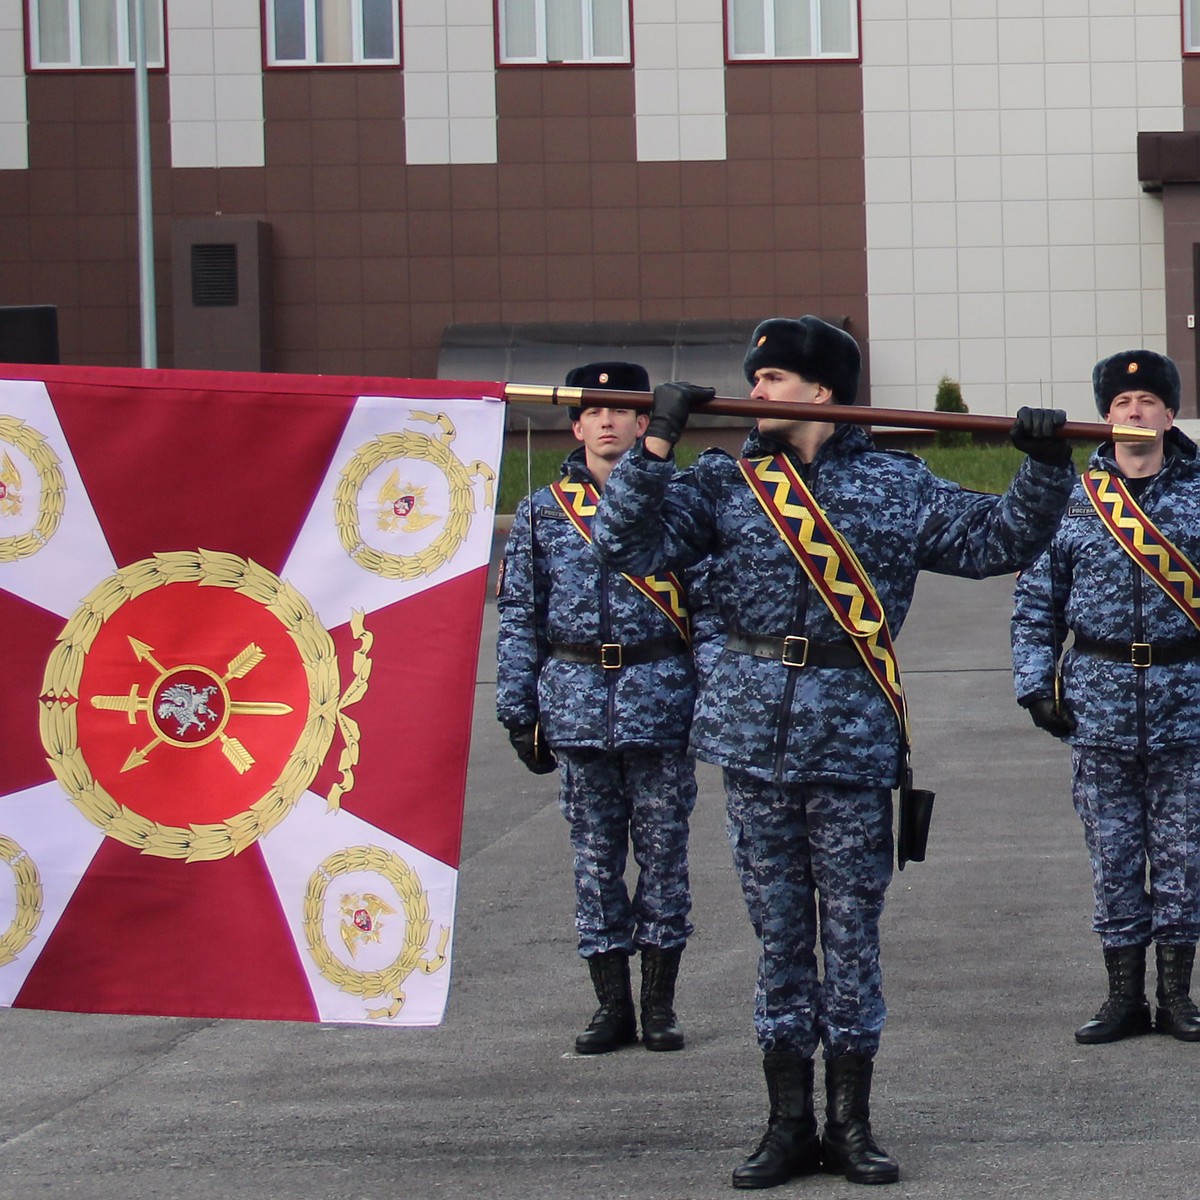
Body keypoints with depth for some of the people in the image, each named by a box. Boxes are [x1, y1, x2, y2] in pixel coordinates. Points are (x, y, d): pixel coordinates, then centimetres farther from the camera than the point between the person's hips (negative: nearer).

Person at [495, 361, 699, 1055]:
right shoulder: (542, 513, 9)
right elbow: (519, 615, 9)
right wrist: (519, 709, 3)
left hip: (661, 702, -1)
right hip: (576, 703, 1)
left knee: (664, 852, 2)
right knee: (595, 856, 5)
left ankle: (661, 1004, 12)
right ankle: (613, 1006, 12)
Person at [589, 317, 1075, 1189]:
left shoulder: (895, 485, 6)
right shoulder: (725, 483, 7)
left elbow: (1000, 540, 11)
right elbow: (628, 544, -2)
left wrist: (1046, 470, -3)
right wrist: (656, 444, -9)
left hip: (853, 732, -1)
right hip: (755, 726, 1)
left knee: (853, 931, 2)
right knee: (779, 930, 5)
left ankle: (852, 1124, 11)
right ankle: (789, 1124, 12)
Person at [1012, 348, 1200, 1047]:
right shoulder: (1071, 500, 5)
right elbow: (1038, 600, 8)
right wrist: (1036, 684, 0)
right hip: (1099, 698, 1)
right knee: (1113, 851, 5)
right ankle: (1124, 995, 13)